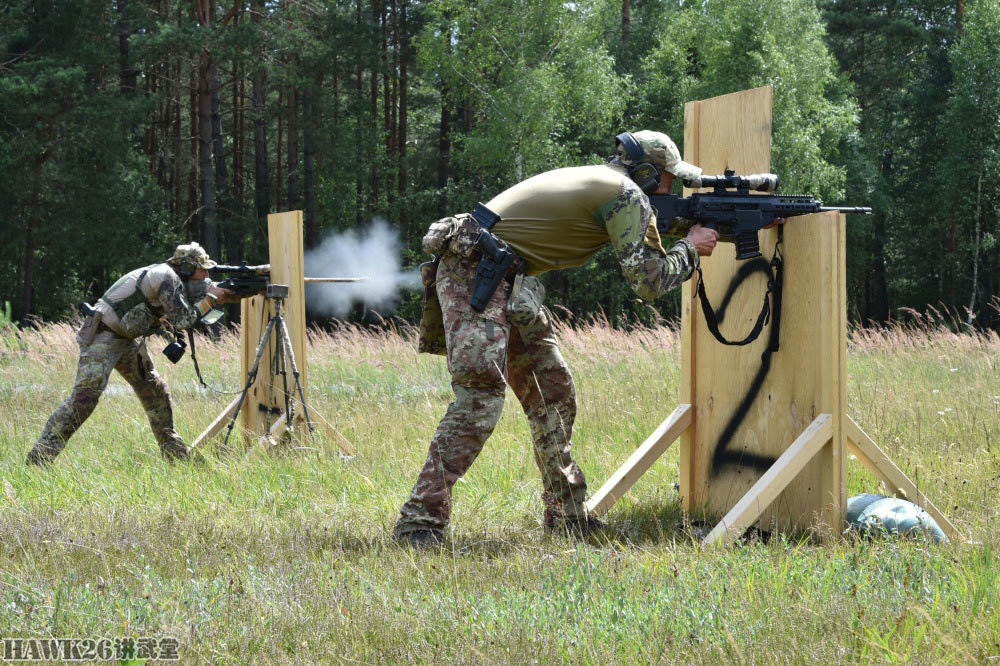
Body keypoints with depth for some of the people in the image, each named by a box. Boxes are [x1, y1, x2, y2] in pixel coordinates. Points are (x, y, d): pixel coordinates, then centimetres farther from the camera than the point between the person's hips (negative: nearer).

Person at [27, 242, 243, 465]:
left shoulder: (170, 277, 12)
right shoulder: (167, 278, -16)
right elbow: (182, 320, -20)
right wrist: (210, 298, -10)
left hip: (126, 339, 10)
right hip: (102, 337, -10)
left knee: (155, 391, 12)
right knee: (84, 398, -19)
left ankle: (175, 454, 22)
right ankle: (39, 458, -20)